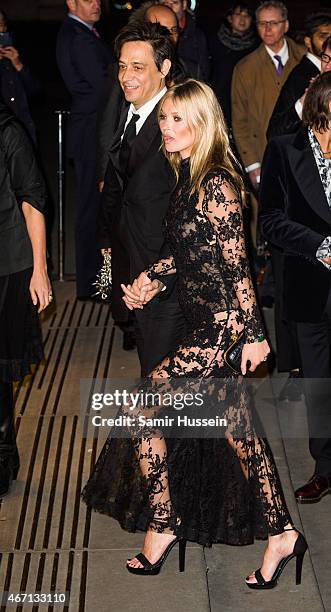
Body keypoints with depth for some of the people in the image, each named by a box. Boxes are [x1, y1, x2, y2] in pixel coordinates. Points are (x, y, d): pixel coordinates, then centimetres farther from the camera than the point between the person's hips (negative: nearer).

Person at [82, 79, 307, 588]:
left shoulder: (216, 183, -17)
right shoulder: (189, 176, 10)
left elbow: (236, 264, -18)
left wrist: (253, 333, -17)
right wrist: (151, 278, 7)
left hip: (221, 327, -9)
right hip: (206, 323, 9)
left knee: (141, 407, -2)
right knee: (238, 429, 13)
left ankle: (161, 525, 10)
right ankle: (280, 533, 22)